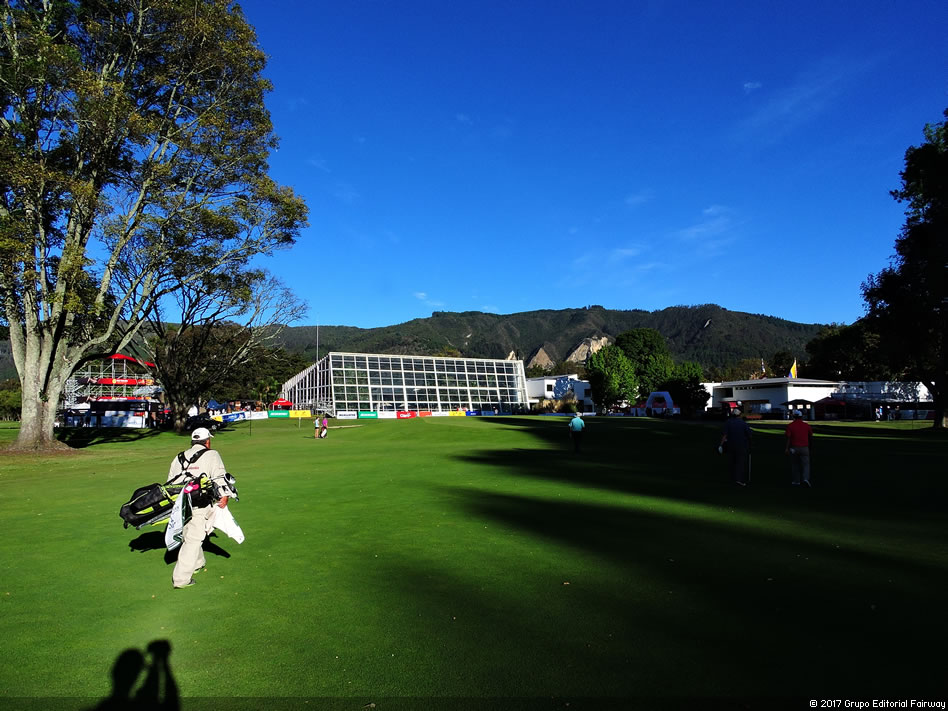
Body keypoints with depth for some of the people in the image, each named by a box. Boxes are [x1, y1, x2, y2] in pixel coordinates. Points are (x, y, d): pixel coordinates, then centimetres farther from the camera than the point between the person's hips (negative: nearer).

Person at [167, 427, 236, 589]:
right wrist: (224, 495, -16)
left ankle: (197, 564, 41)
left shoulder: (179, 457, 19)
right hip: (199, 507, -7)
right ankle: (181, 578, -4)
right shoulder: (211, 455, 1)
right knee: (193, 540, -3)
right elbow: (219, 475, -13)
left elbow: (170, 481, 23)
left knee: (188, 536, 23)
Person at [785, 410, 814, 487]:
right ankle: (806, 479, -20)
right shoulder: (807, 425, 3)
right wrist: (810, 445, 28)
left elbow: (788, 438, -13)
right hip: (804, 448, 0)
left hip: (794, 448, 0)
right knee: (805, 464, 3)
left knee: (795, 465, 13)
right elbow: (811, 437, 11)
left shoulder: (790, 426, -4)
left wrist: (786, 448, -18)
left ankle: (796, 481, 19)